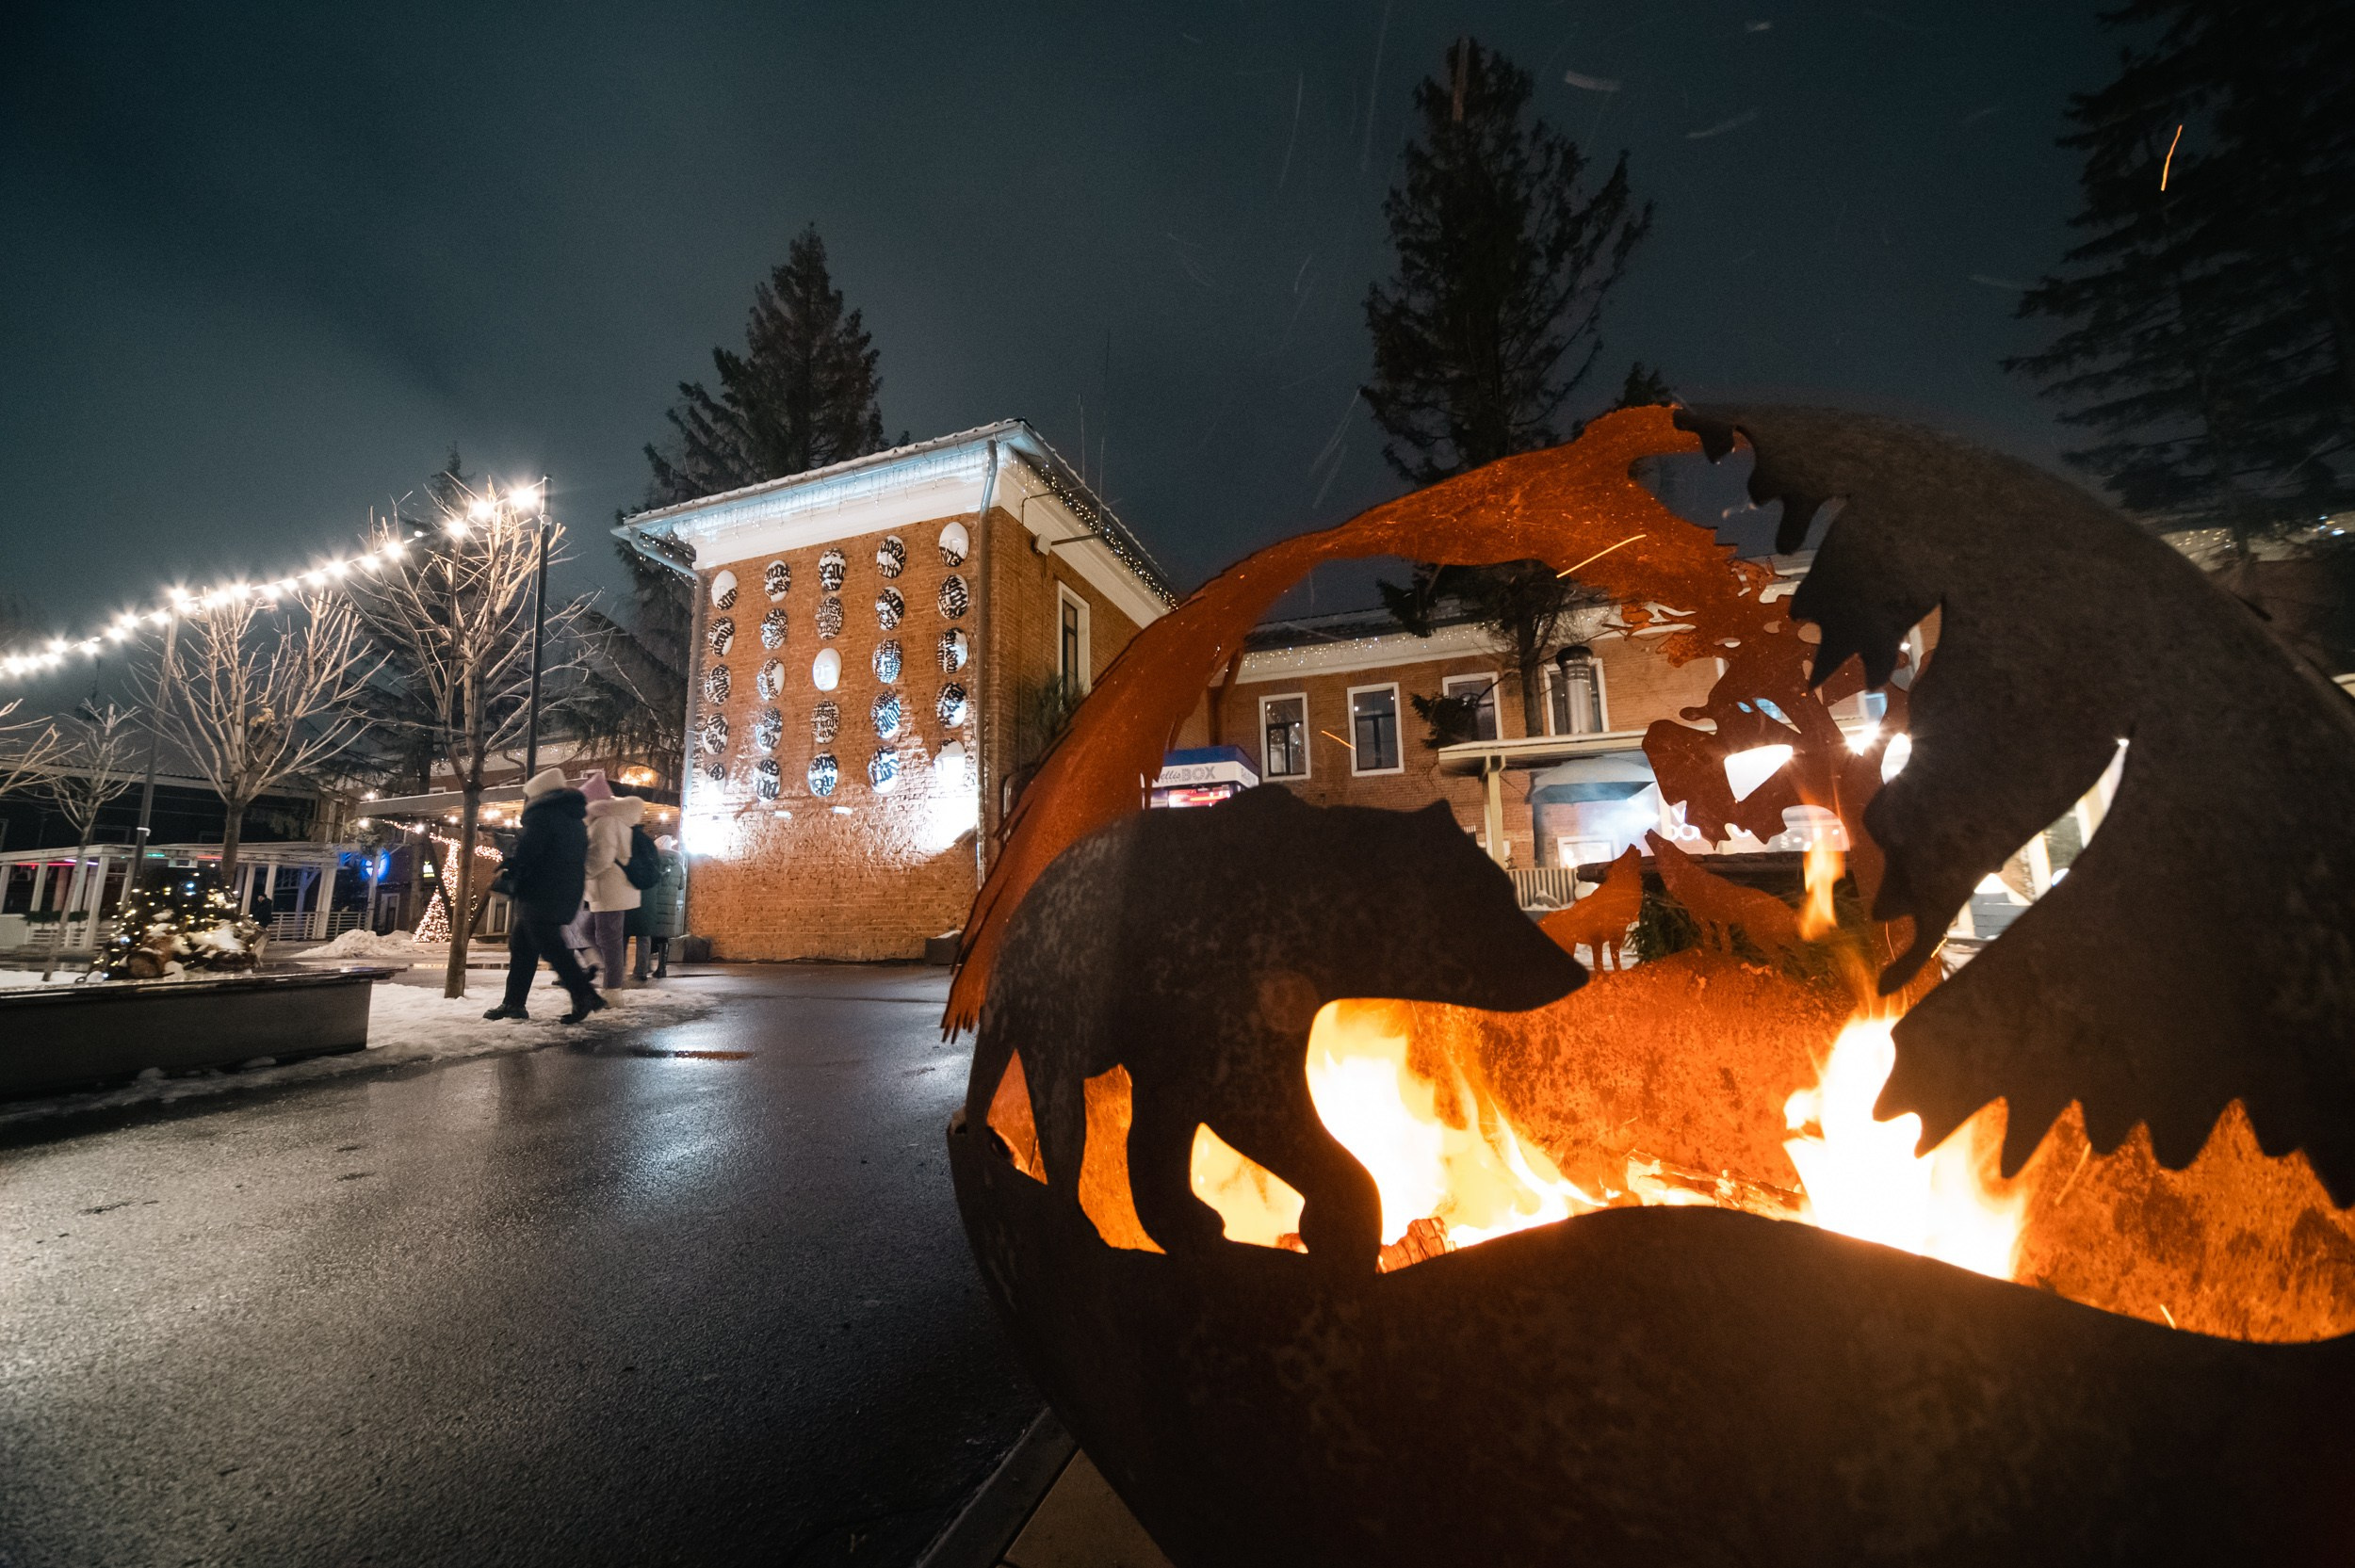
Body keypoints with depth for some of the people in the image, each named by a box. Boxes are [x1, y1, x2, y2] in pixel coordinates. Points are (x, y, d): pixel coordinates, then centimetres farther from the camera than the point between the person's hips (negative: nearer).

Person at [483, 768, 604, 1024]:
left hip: (539, 895, -9)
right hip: (566, 895, 9)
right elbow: (579, 857, 21)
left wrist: (506, 871, -2)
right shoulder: (576, 821, 18)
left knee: (550, 946, -9)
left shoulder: (543, 815, -10)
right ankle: (513, 1003, 19)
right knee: (522, 945, 16)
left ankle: (584, 995, -14)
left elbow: (525, 852, -18)